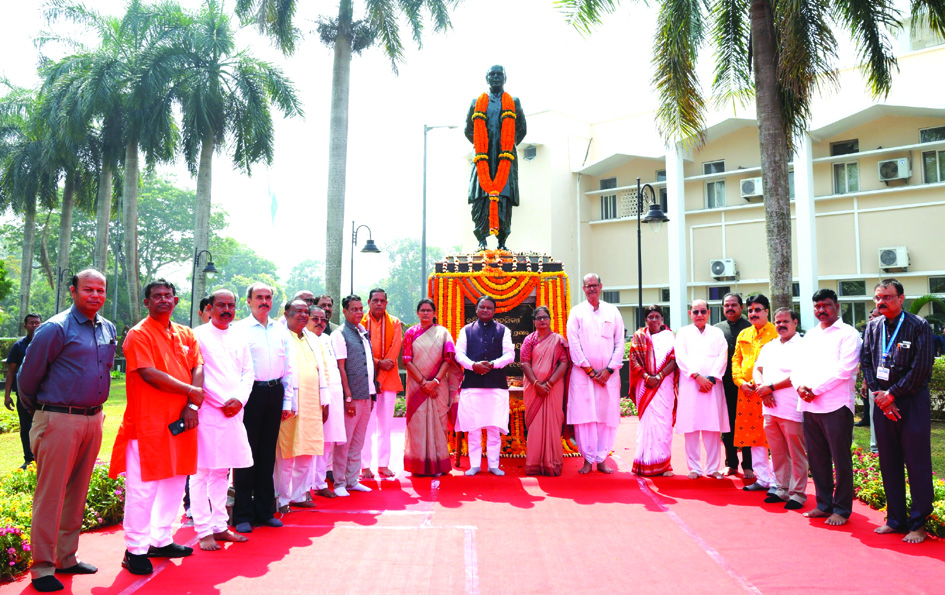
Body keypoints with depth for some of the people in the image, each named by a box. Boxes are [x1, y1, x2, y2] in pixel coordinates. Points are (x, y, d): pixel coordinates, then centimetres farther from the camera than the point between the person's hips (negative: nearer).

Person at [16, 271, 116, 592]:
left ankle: (66, 558, 24)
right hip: (59, 421, -6)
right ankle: (42, 568, 8)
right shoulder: (55, 329, -10)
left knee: (77, 493, 13)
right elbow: (27, 377, -3)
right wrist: (38, 414, 10)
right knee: (50, 495, -1)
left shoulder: (108, 330, 10)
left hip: (93, 419, 7)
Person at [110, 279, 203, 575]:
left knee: (175, 483, 13)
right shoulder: (139, 334, -6)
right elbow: (150, 374, -16)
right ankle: (135, 550, 10)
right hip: (148, 422, -6)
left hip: (181, 420, 7)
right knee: (142, 487, -1)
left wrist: (192, 406, -9)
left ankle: (161, 540, 26)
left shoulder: (186, 335, 13)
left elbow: (198, 369, 6)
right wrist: (190, 391, -11)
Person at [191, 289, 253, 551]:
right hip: (207, 411, -5)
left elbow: (248, 372, 14)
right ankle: (204, 531, 5)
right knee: (201, 471, -2)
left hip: (233, 412, 6)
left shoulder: (240, 338, 15)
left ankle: (220, 526, 19)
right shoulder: (198, 335, -3)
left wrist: (239, 399, -4)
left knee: (222, 472, 11)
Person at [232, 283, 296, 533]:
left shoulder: (281, 330, 12)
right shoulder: (239, 329, -2)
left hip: (275, 392, 5)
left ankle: (265, 511, 21)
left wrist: (287, 400, 9)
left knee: (267, 454, 11)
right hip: (251, 391, -4)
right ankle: (243, 515, 10)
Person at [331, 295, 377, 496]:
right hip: (351, 396, -7)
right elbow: (340, 367, -12)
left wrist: (372, 393, 14)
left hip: (366, 396, 7)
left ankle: (353, 480, 21)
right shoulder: (339, 334, -7)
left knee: (358, 441, 12)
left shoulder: (364, 333, 15)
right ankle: (339, 483, 9)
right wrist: (348, 397, -16)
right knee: (344, 441, -1)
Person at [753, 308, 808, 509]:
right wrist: (761, 387, -4)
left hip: (791, 409, -6)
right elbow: (757, 369, 16)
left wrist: (770, 387, -12)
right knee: (777, 452, 12)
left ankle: (797, 493, 10)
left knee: (796, 454, 1)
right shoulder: (768, 347, 18)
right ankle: (782, 489, 22)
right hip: (770, 408, 6)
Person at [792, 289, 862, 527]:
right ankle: (824, 504, 22)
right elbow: (799, 365, 15)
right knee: (816, 459, 11)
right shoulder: (810, 335, 19)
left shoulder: (848, 334, -1)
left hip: (835, 406, -6)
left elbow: (844, 369, -13)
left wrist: (815, 389, -14)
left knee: (840, 460, 1)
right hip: (809, 406, 6)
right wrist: (800, 386, -5)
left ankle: (842, 509, 12)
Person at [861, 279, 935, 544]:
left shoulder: (919, 327, -6)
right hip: (883, 403, 5)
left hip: (912, 403, -4)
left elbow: (921, 368, -11)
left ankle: (918, 524, 11)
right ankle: (896, 519, 20)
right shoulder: (872, 327, 8)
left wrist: (892, 393, -10)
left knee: (917, 465, 1)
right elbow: (866, 363, 7)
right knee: (889, 464, 9)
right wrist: (879, 394, -5)